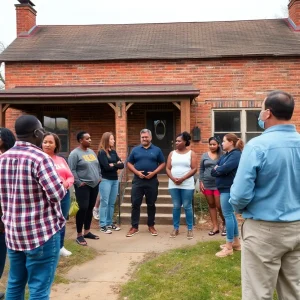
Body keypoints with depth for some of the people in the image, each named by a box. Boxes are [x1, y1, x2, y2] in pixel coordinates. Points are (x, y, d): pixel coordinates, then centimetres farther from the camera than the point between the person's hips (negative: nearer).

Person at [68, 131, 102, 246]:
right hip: (83, 186, -7)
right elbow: (72, 170, -15)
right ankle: (79, 235, 2)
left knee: (90, 208, 12)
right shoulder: (75, 153, -10)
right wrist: (78, 183, -17)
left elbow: (98, 166, 22)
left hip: (94, 185, 8)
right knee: (83, 209, -8)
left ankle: (87, 231, 24)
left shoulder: (91, 152, 14)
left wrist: (99, 177, 12)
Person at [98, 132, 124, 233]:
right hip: (105, 180, -7)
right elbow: (106, 167, -18)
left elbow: (122, 165, 7)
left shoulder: (113, 152, 13)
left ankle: (109, 223, 21)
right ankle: (103, 225, 3)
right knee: (104, 202, -3)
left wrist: (113, 165, -10)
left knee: (112, 203, 11)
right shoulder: (101, 152, -7)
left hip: (115, 180, 7)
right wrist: (117, 165, -3)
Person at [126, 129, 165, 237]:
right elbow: (129, 163, 7)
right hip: (137, 180, 1)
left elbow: (162, 163, 4)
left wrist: (154, 172, -11)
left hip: (152, 181, 0)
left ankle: (151, 226, 21)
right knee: (135, 204, 1)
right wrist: (137, 172, -10)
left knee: (151, 204, 9)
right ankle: (134, 227, 10)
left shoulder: (157, 150, 5)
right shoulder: (135, 150, 6)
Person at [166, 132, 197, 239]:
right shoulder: (172, 153, 10)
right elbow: (168, 168, 6)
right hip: (173, 185, 3)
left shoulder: (191, 153, 1)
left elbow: (194, 169, -6)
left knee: (187, 206, 1)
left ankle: (190, 229, 10)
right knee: (176, 206, 8)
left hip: (187, 185, -3)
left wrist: (182, 178, -16)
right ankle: (176, 228, 16)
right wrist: (173, 178, -12)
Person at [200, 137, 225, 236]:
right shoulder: (204, 156, 7)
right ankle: (215, 226, 20)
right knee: (211, 205, 10)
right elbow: (201, 170, 10)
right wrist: (201, 182, 4)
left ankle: (224, 224, 21)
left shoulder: (222, 155, -1)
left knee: (219, 206, -3)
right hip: (207, 184, 4)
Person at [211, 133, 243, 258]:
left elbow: (223, 169, -25)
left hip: (229, 189, -10)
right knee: (230, 214, 15)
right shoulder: (226, 155, 15)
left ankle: (229, 247, 2)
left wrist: (216, 169, -5)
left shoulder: (236, 155, -14)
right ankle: (236, 242, 26)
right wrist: (217, 170, -12)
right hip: (224, 188, 10)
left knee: (228, 215, -5)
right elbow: (215, 170, 9)